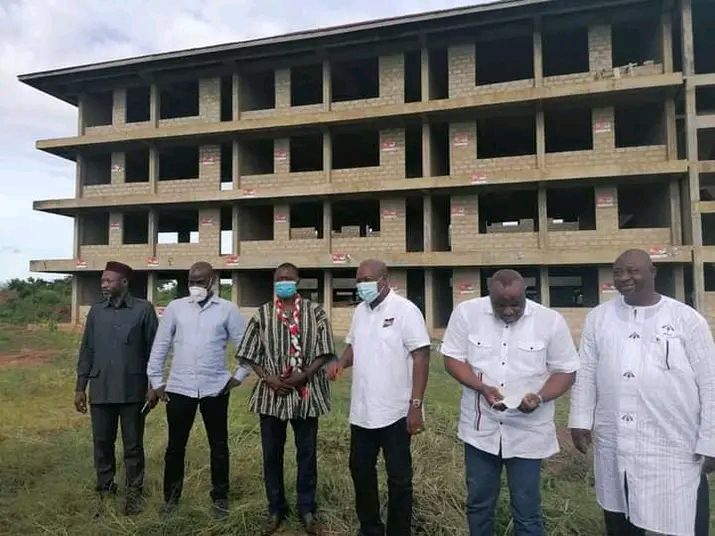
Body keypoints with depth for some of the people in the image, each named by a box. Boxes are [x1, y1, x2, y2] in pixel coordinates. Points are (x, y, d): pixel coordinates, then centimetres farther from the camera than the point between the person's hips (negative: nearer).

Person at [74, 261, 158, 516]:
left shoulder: (143, 309, -5)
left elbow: (153, 349, -3)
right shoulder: (96, 311, 7)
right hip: (100, 390, 3)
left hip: (132, 390, -3)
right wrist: (80, 387, 7)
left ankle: (134, 492, 22)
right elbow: (87, 350, 10)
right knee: (102, 443, 11)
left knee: (133, 444, 8)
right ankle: (105, 490, 27)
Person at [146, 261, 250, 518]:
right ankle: (171, 496, 32)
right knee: (175, 445, 12)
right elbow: (159, 347, 6)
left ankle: (219, 498, 27)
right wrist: (156, 382, 6)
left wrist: (239, 376, 0)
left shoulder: (227, 309, -2)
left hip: (215, 389, -1)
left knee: (218, 446, 10)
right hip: (179, 389, 1)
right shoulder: (175, 307, 2)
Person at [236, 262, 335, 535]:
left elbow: (323, 352, -3)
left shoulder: (315, 311, 0)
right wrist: (268, 379, -10)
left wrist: (303, 376, -15)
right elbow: (250, 354, 4)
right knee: (272, 453, 11)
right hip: (271, 393, 1)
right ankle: (276, 509, 29)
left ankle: (307, 508, 27)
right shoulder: (262, 314, 3)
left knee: (307, 452, 10)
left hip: (306, 392, -1)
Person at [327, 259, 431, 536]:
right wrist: (341, 362, -4)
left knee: (399, 478, 8)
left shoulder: (405, 310, -14)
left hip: (395, 412, -7)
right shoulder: (360, 310, 7)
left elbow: (421, 358, -16)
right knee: (360, 470, 19)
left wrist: (415, 406, -20)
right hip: (362, 411, 7)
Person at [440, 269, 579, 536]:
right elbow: (452, 358, -4)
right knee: (478, 503, 18)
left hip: (527, 431, -1)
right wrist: (483, 388, -19)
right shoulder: (466, 312, -9)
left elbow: (565, 371, -3)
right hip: (480, 428, 1)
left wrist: (540, 397, -21)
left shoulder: (551, 321, -10)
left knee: (527, 510, 11)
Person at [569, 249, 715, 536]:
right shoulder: (598, 317, 4)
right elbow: (586, 373, 6)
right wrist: (581, 420, 2)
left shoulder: (687, 319, -4)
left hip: (674, 449, -2)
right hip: (613, 446, 3)